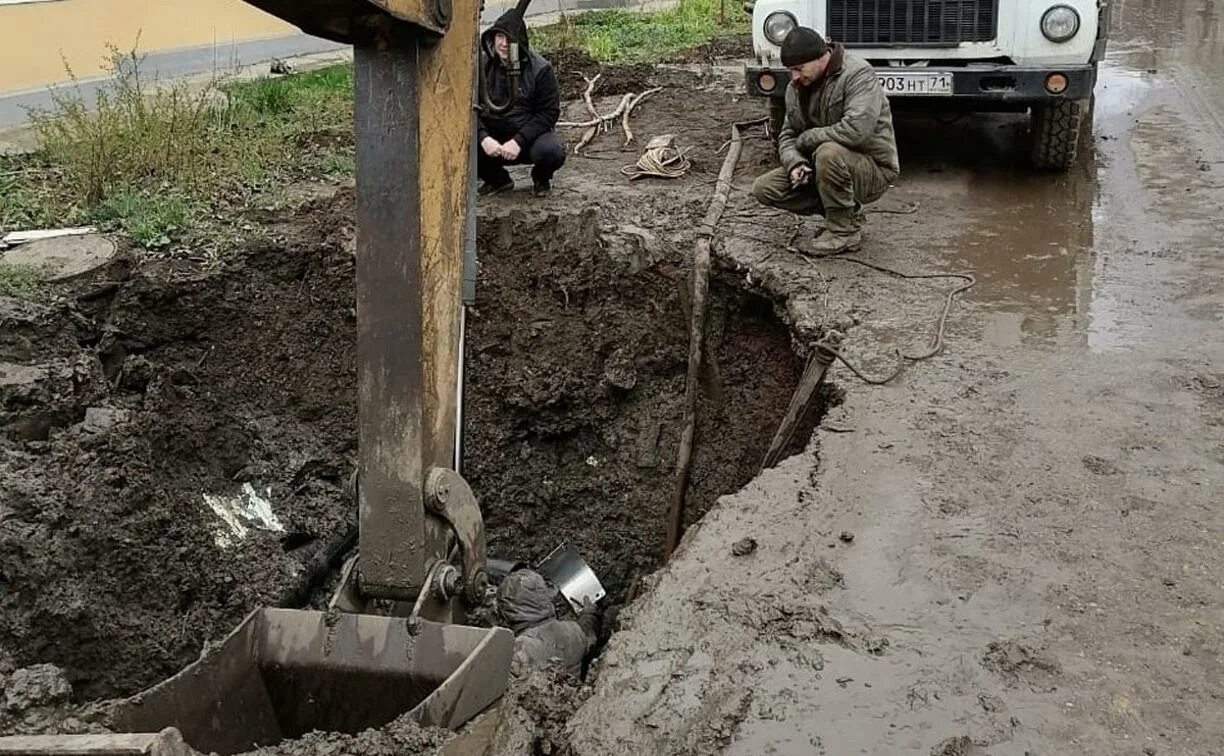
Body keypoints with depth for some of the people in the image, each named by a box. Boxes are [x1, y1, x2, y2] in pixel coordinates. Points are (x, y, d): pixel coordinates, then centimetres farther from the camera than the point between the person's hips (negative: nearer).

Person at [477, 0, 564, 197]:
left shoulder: (540, 69, -11)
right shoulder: (481, 65, -4)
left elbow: (549, 112, -13)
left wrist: (519, 141, -25)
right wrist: (483, 138, -27)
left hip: (530, 134, -2)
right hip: (492, 137, 3)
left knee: (551, 151, -35)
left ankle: (541, 178, 6)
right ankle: (498, 179, 8)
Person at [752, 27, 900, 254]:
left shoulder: (858, 74, -20)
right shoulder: (796, 87, 4)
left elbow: (855, 129, -34)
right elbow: (787, 134, 10)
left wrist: (806, 139, -21)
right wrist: (794, 163, -14)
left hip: (874, 169, -8)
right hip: (823, 167, 8)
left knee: (829, 152, -39)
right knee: (764, 189, -5)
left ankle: (846, 229, -16)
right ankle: (848, 213, 6)